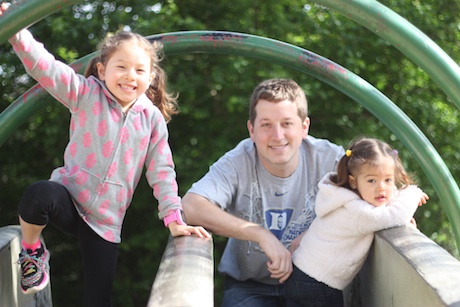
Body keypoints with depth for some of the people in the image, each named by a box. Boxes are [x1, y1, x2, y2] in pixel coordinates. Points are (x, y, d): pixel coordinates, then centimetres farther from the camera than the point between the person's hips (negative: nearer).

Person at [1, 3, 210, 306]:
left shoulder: (153, 118, 1)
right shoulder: (87, 94, -5)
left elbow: (162, 172, 3)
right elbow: (45, 66, -18)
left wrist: (174, 218, -5)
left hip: (106, 221, 2)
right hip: (69, 199, -2)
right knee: (40, 194, -37)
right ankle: (33, 252, -5)